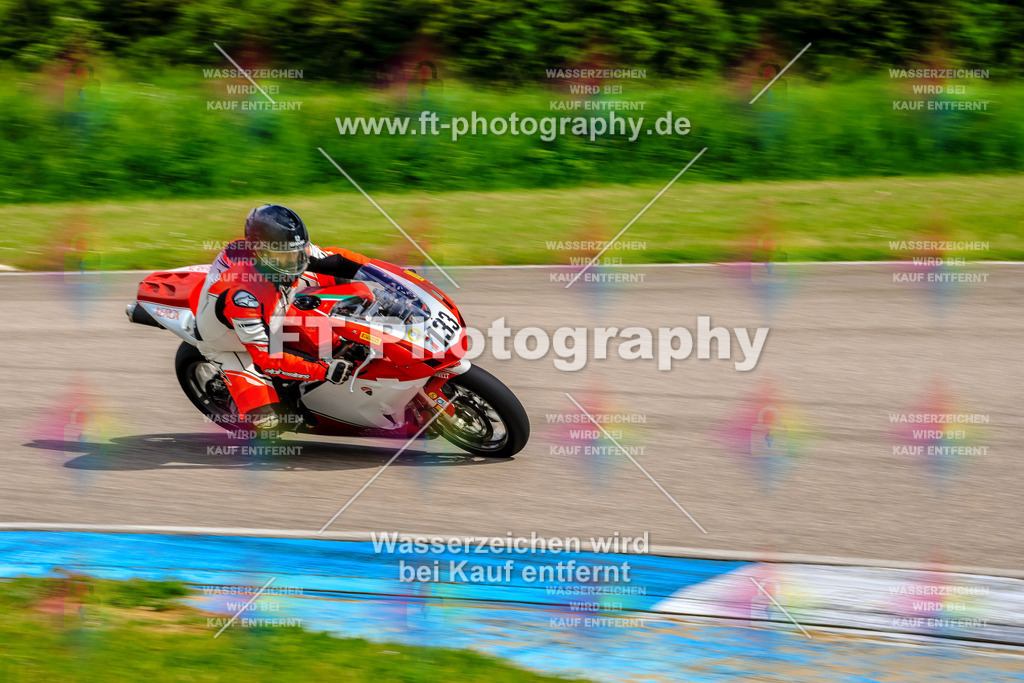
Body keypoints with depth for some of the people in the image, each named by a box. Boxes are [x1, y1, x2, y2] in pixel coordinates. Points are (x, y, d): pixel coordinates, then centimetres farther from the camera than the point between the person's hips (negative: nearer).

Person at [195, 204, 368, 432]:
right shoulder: (242, 294, -43)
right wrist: (324, 371, -41)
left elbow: (332, 260, -7)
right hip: (229, 344, -7)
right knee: (269, 422, -19)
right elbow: (266, 356, -38)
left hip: (269, 323, 7)